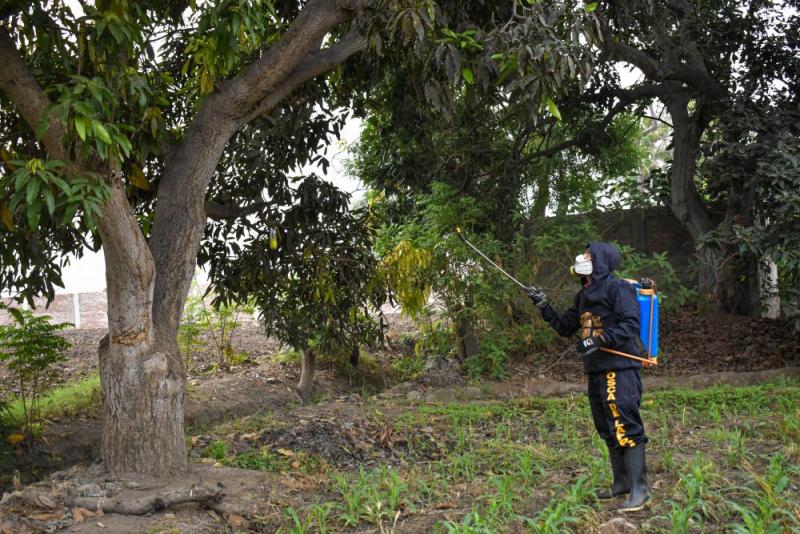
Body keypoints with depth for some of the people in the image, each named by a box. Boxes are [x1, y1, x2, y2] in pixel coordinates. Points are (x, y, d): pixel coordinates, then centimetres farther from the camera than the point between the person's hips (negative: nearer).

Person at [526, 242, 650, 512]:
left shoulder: (617, 288, -9)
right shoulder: (584, 295, 17)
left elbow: (630, 324, -18)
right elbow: (565, 327, 21)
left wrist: (600, 339, -27)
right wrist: (544, 306, 9)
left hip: (620, 369, -9)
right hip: (596, 370, 9)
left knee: (625, 427, -11)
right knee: (608, 429, 14)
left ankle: (639, 489, -7)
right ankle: (622, 482, 24)